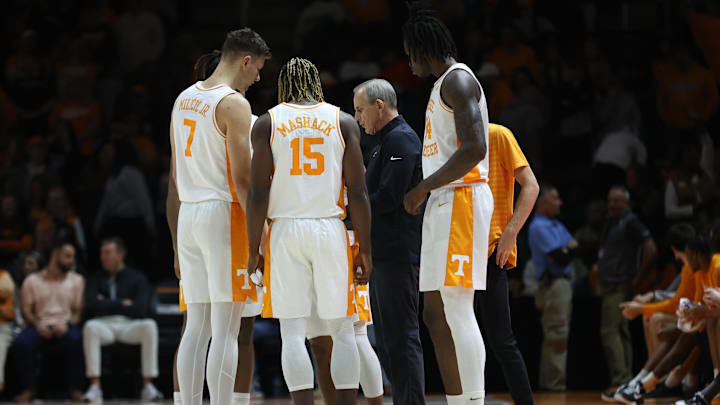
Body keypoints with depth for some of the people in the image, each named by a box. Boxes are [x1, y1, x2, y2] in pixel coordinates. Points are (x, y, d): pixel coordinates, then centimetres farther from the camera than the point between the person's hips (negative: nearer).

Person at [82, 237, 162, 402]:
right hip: (104, 325, 0)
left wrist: (107, 305, 0)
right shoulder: (96, 279, 17)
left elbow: (140, 308, -4)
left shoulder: (137, 278, 12)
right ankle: (95, 387, -38)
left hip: (129, 325, 0)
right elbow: (92, 304, -2)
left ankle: (148, 387, -36)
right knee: (90, 326, -35)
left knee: (149, 325, -33)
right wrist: (122, 304, -3)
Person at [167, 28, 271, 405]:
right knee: (225, 331, -6)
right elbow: (241, 179, -17)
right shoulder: (234, 105, -11)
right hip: (223, 215, -8)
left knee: (197, 326, 10)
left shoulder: (184, 99, 14)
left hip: (188, 215, 8)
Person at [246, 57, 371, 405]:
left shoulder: (267, 122, 3)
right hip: (331, 232, 1)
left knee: (293, 334, 0)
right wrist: (364, 250, 4)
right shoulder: (343, 122, 5)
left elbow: (258, 193, -4)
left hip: (285, 232, -1)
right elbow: (357, 192, 0)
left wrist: (254, 250, 1)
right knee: (341, 332, 8)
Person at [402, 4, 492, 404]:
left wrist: (423, 189, -16)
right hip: (444, 204, 11)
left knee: (457, 311, -14)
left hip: (461, 200, -11)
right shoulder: (443, 84, 22)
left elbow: (474, 149, -21)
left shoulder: (458, 80, -10)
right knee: (436, 314, 9)